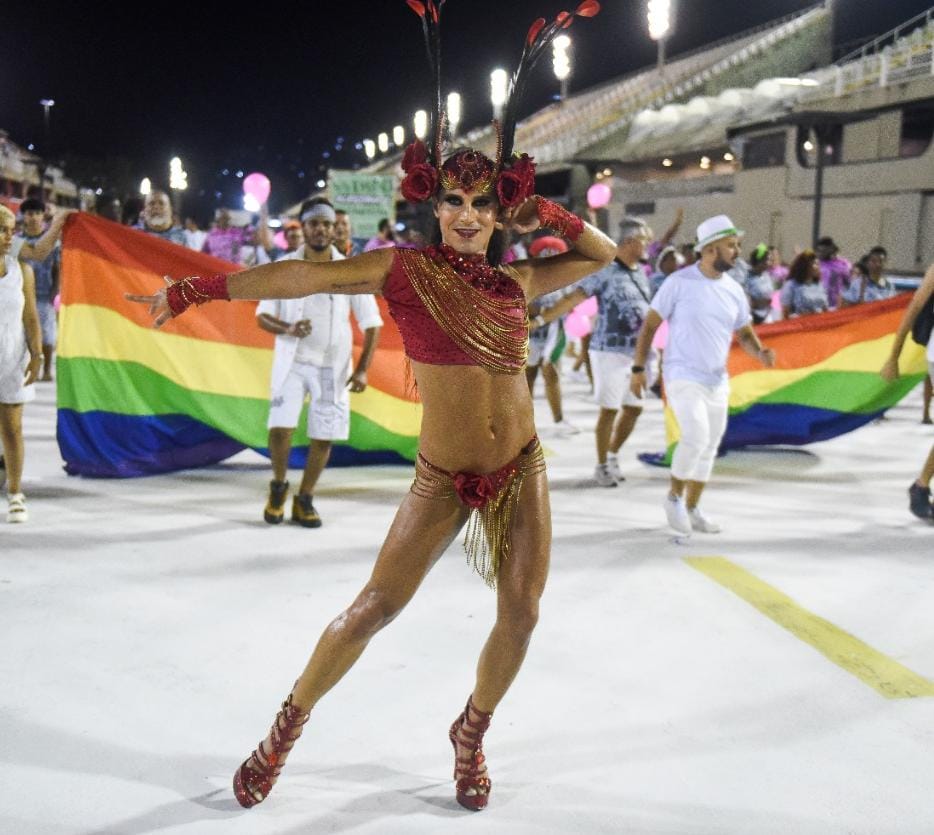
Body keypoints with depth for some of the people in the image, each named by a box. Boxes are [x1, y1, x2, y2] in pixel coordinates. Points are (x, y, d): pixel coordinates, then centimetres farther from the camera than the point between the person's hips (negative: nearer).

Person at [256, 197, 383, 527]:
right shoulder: (284, 267, -4)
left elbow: (371, 323, 0)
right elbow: (262, 316, -2)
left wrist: (363, 369, -9)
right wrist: (287, 329, -24)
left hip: (333, 366, 1)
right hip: (292, 361, -1)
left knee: (323, 435, 2)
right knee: (280, 427, -13)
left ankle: (305, 500, 21)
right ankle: (278, 487, 14)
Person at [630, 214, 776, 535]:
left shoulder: (734, 290, 5)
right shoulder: (679, 282, -10)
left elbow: (744, 333, 13)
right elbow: (650, 325, -5)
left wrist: (761, 352, -9)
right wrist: (638, 368, -8)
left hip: (718, 381, 6)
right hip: (683, 377, -6)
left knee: (709, 448, 11)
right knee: (697, 437, -22)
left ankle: (691, 509, 26)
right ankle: (674, 497, 0)